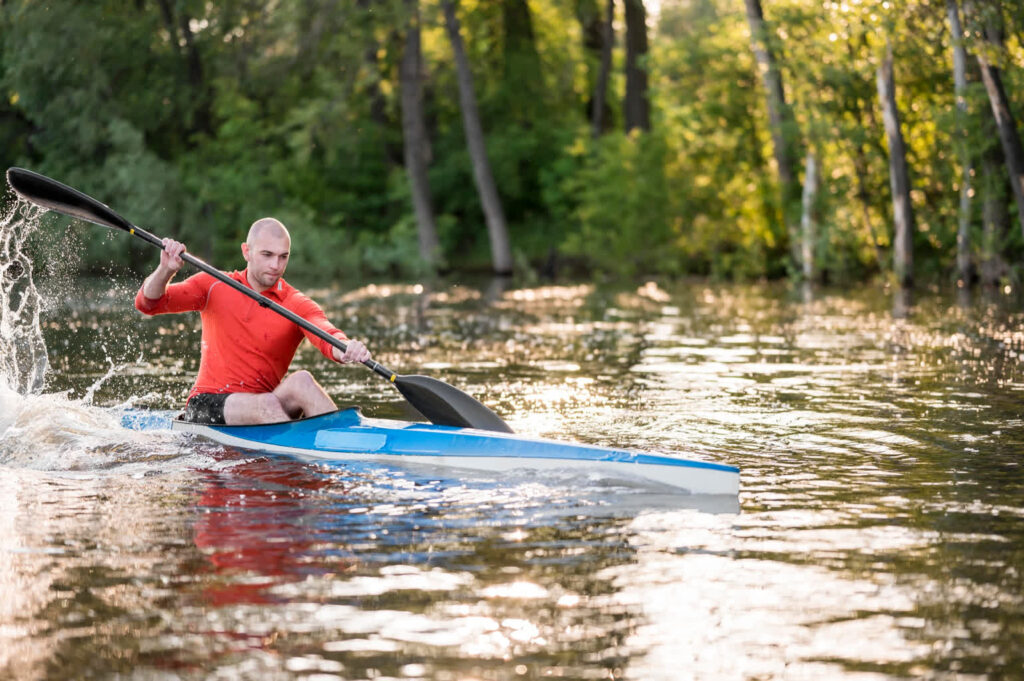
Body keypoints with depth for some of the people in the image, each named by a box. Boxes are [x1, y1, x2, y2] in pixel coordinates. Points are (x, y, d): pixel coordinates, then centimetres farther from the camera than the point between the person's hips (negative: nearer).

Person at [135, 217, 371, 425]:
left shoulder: (298, 306, 1)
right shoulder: (214, 287, 6)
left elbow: (327, 336, -20)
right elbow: (148, 303, 1)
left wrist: (345, 348, -45)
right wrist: (165, 270, -21)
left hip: (261, 409, 1)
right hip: (207, 404, -1)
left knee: (301, 381, -29)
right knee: (267, 403, -32)